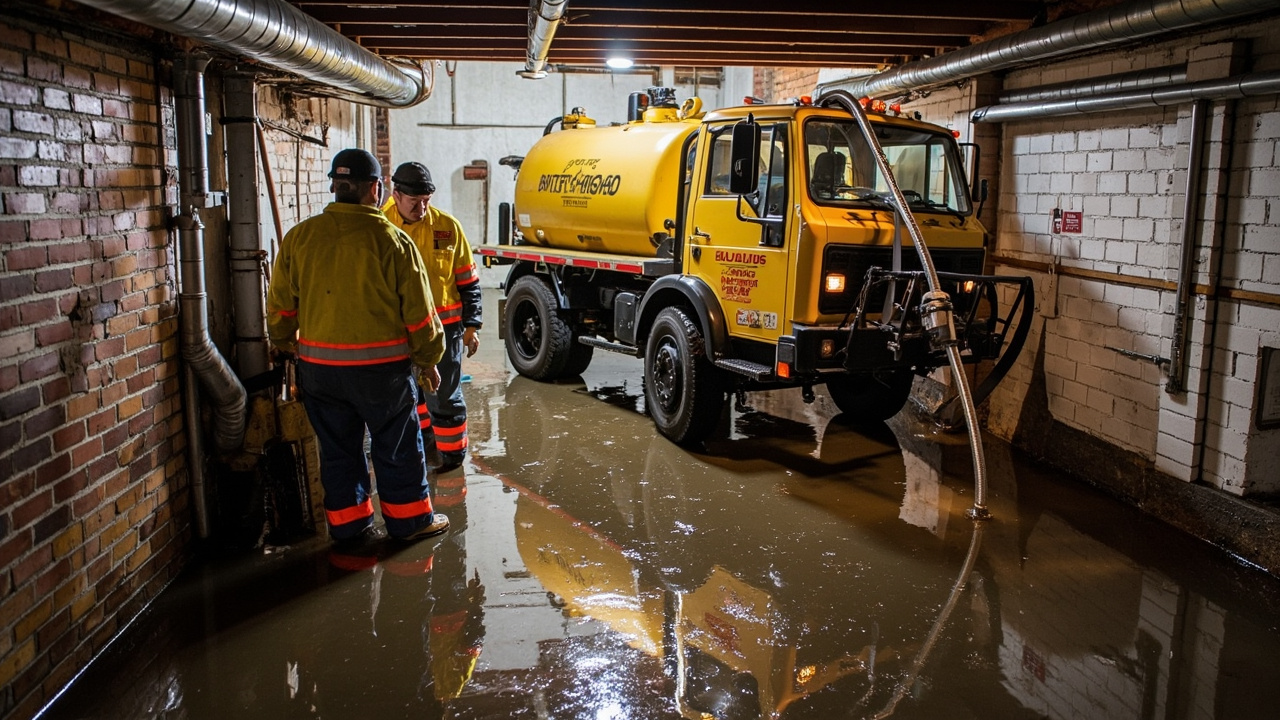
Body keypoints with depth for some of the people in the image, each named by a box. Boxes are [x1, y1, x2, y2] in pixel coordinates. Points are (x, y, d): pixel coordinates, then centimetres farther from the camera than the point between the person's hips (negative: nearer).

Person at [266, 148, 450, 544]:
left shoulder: (299, 237, 0)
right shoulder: (392, 240, -11)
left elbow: (280, 304, 9)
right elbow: (418, 310, -8)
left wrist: (282, 341, 28)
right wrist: (428, 358, 6)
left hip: (318, 366, 4)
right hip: (381, 366, -3)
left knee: (337, 447, 15)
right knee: (397, 445, 11)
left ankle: (347, 523, 24)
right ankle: (409, 519, 23)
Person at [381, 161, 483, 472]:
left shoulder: (447, 226, -6)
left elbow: (468, 281, 0)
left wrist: (471, 325, -2)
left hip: (444, 325, -3)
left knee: (443, 394, 2)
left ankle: (452, 450, 18)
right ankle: (423, 435, 43)